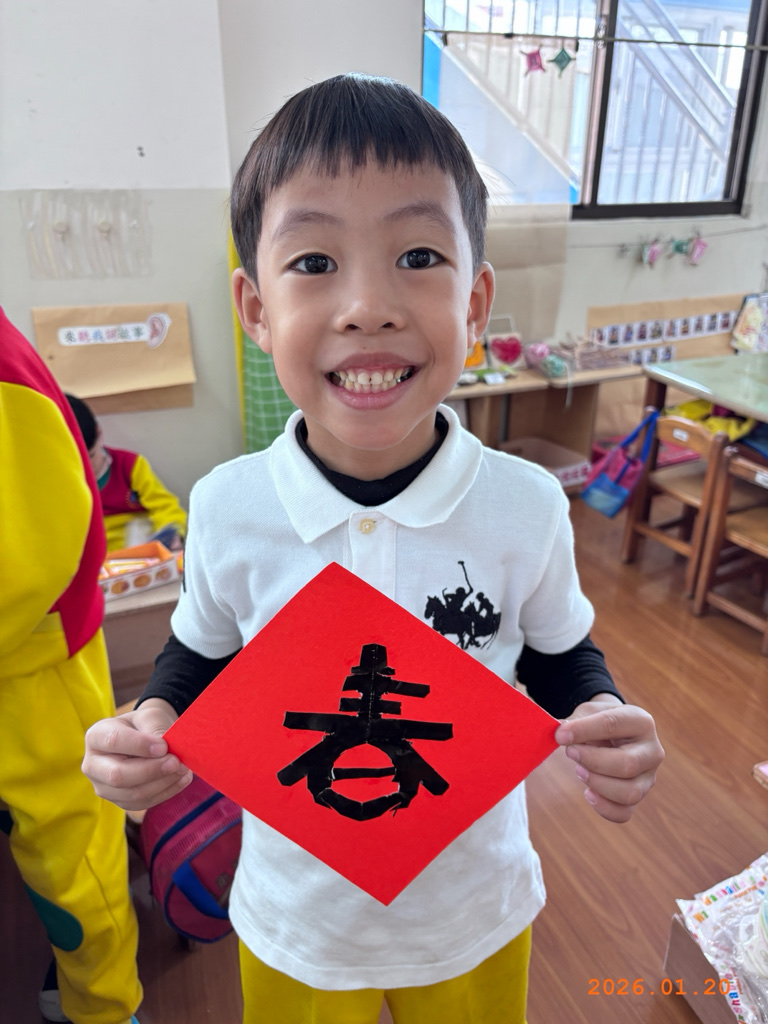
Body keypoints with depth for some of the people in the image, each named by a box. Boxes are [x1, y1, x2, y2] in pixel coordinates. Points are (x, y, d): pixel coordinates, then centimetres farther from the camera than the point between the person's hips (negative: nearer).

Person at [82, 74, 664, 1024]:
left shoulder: (527, 505, -21)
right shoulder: (227, 507, -20)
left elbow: (563, 661, -5)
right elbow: (201, 656, -2)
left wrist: (604, 728, -25)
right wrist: (154, 723, -22)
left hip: (476, 916, 0)